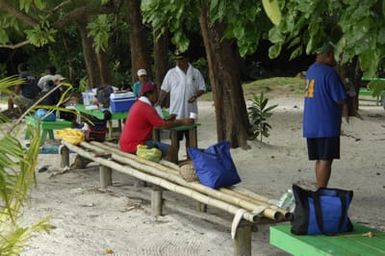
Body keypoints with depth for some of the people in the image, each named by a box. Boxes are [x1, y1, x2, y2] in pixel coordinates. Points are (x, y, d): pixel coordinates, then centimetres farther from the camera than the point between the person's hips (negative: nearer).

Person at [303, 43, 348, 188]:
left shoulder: (311, 69, 13)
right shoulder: (329, 73, -15)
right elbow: (340, 99, -14)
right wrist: (346, 111, 7)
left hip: (310, 125, 9)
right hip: (326, 125, -9)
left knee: (320, 160, 15)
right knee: (325, 160, -5)